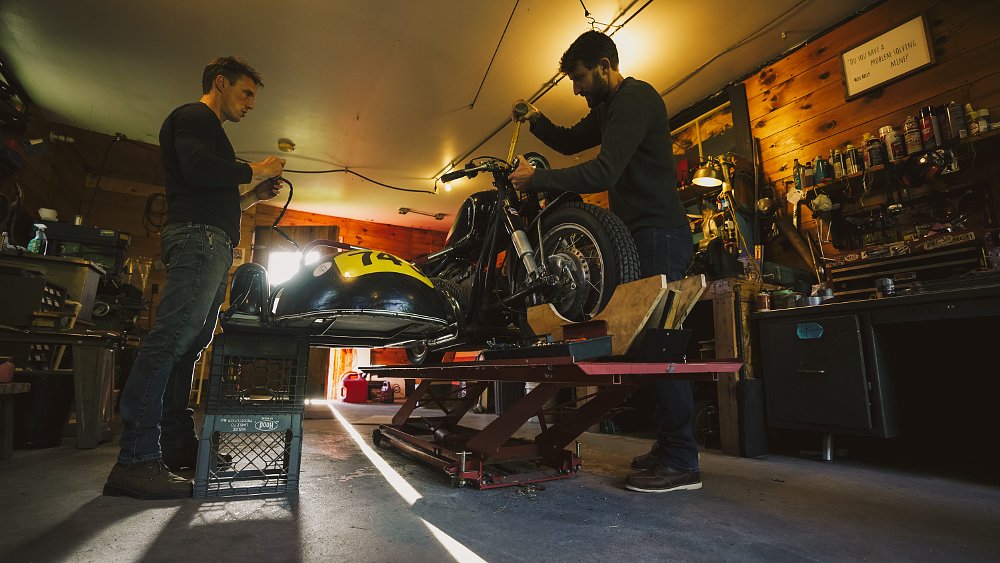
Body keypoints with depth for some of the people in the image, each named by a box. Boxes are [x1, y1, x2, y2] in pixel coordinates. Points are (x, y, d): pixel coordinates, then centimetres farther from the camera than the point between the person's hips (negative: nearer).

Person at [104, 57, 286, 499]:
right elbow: (197, 169, -17)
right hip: (198, 237, -11)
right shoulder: (194, 116, 3)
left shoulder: (209, 130, 33)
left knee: (189, 344, 7)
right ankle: (136, 460, -19)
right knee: (171, 338, -18)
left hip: (213, 245, 11)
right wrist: (255, 170, -5)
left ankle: (177, 443, 11)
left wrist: (253, 196, 18)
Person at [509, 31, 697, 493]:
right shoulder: (609, 107, 22)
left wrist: (535, 179, -16)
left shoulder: (635, 98, -10)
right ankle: (667, 446, 16)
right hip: (643, 235, 10)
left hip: (658, 234, -10)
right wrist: (536, 120, 12)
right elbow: (569, 142, 30)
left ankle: (682, 462, -6)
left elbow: (603, 173, -23)